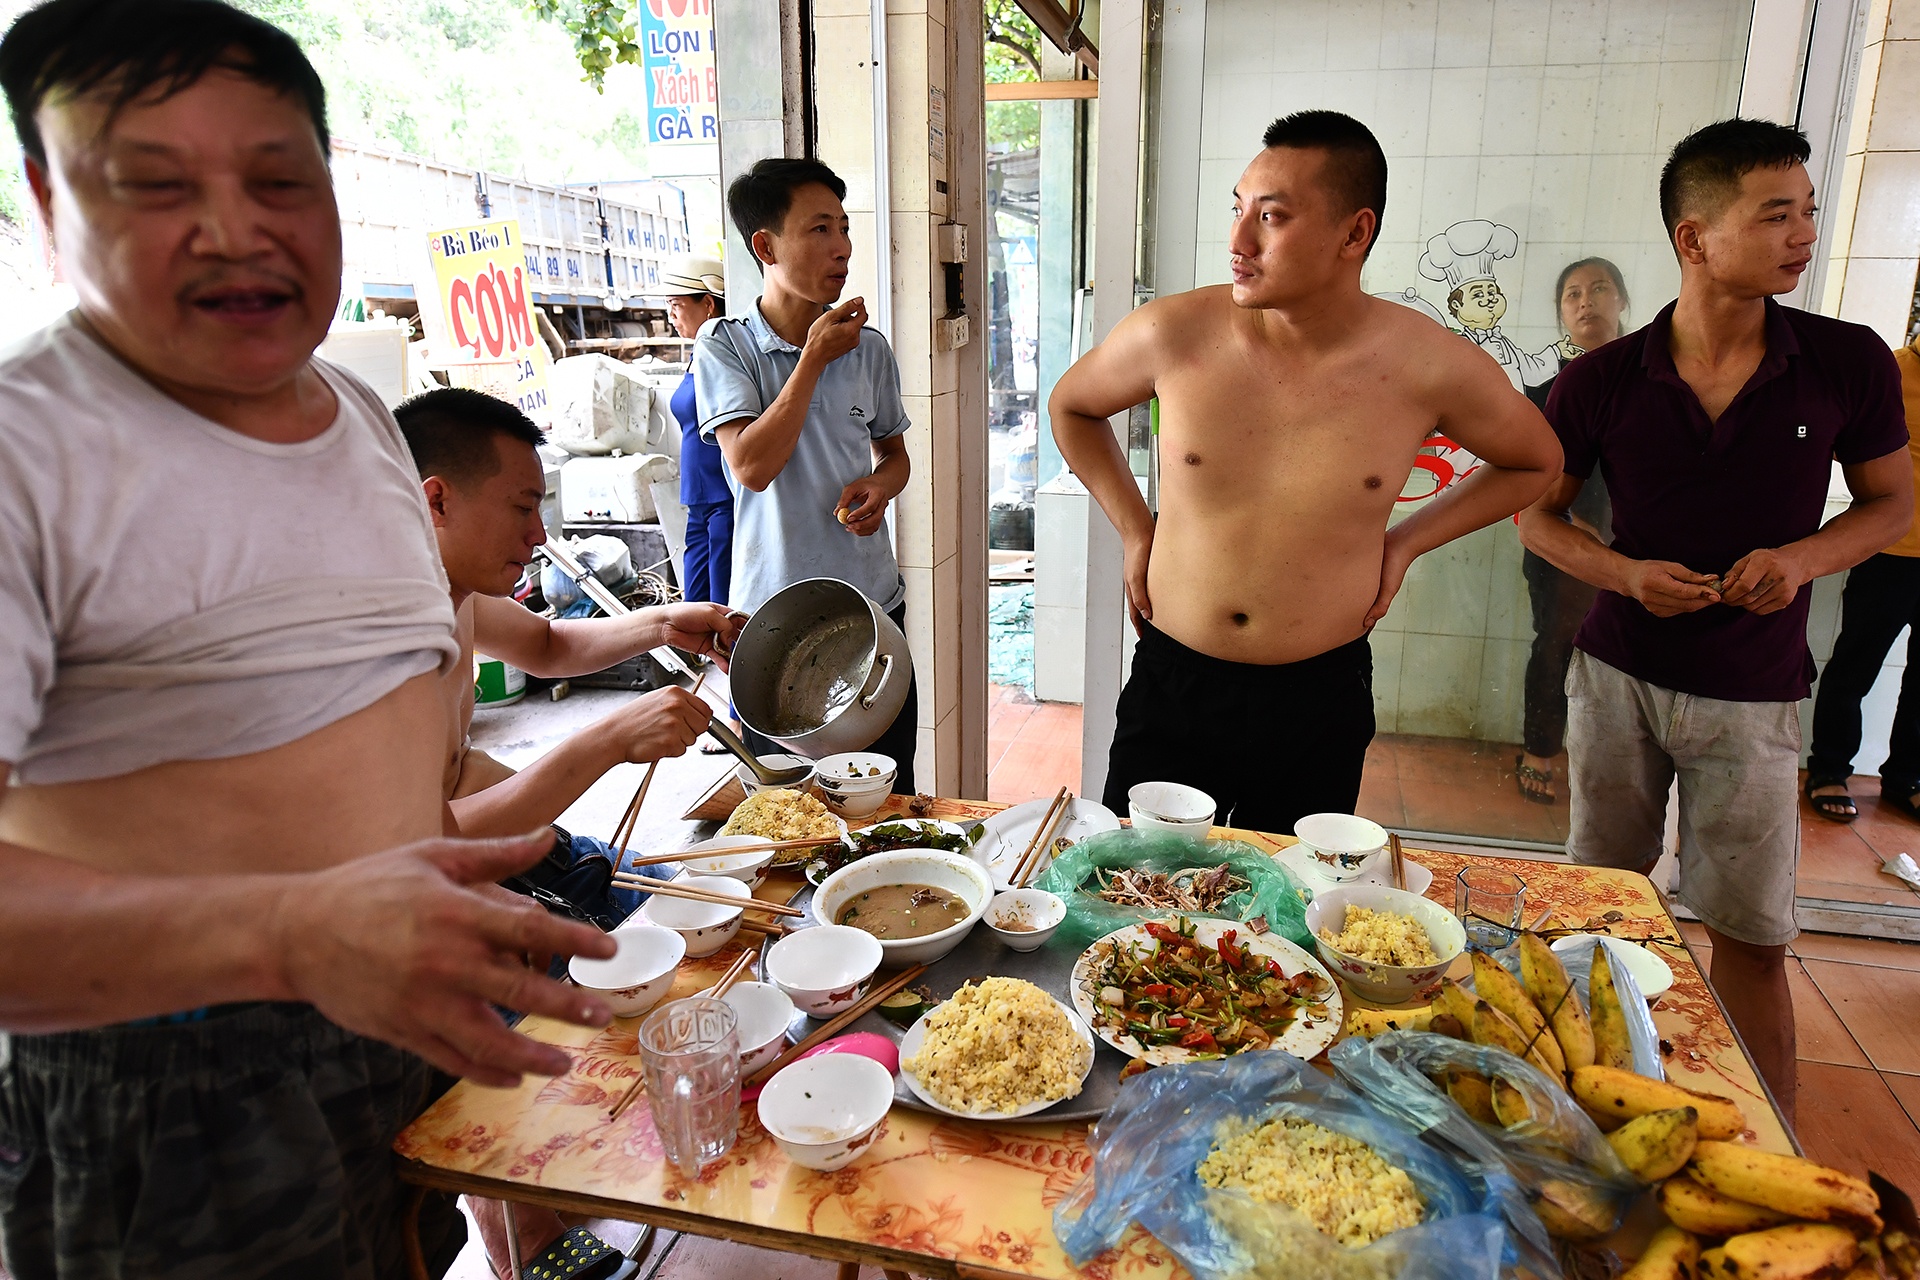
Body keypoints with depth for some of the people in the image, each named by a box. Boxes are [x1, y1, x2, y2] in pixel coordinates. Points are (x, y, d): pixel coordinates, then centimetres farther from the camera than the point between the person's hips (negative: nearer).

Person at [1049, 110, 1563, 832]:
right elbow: (1071, 405, 11)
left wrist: (1405, 541, 2)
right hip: (1171, 689, 0)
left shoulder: (1431, 368, -9)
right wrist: (1133, 526, 4)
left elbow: (1536, 462, 11)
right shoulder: (1174, 334, -10)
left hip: (1321, 699, 0)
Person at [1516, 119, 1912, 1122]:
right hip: (1617, 675, 1)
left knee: (1751, 937, 4)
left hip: (1750, 696, -1)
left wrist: (1802, 558, -14)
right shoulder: (1602, 381, -7)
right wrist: (1625, 572, -15)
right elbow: (1536, 513, 3)